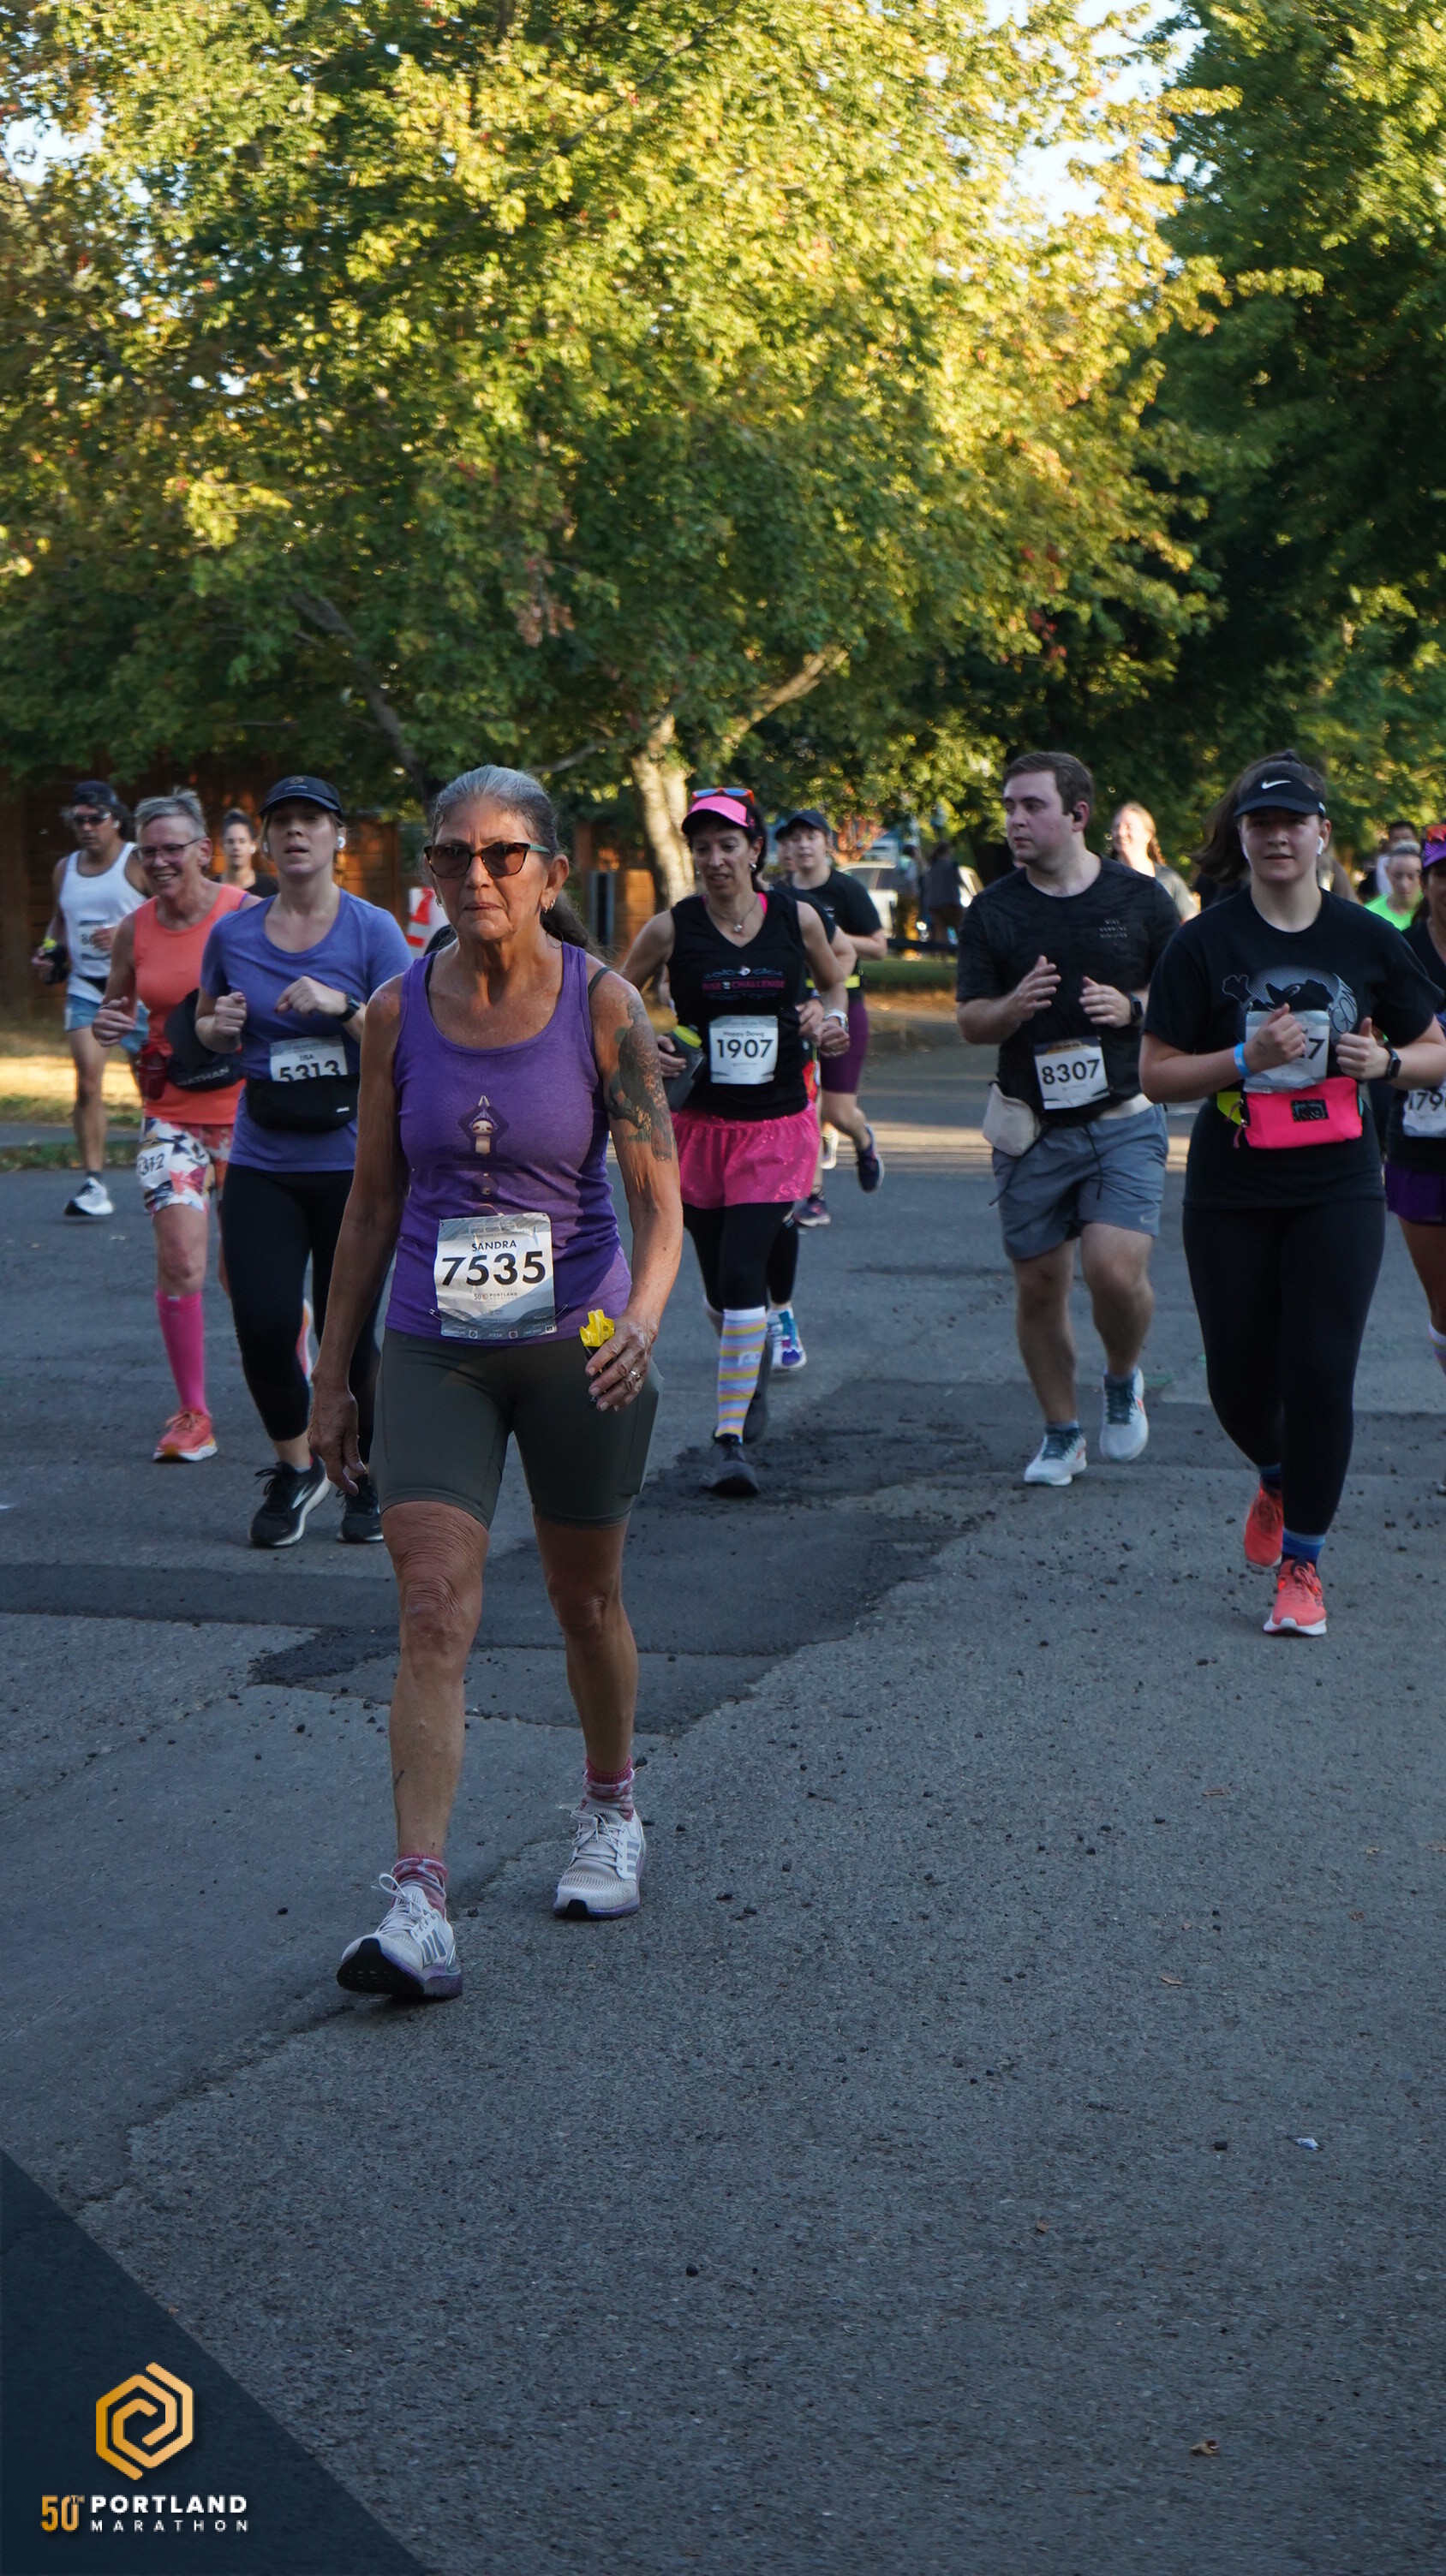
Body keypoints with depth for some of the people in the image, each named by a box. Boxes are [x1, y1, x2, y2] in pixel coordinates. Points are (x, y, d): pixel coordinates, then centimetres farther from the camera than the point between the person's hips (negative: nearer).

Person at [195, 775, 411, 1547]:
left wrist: (344, 1007, -21)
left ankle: (366, 1477, 25)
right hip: (262, 1162, 2)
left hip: (353, 1161, -2)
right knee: (264, 1325, -10)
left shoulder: (372, 931, -3)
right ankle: (293, 1468, 14)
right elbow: (206, 1027, 21)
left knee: (349, 1335, 1)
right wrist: (219, 1026, -2)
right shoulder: (233, 934, 6)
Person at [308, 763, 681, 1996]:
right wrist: (332, 1372, 8)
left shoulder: (602, 1005, -8)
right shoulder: (399, 1014, -1)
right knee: (433, 1611, -12)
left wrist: (642, 1317, -29)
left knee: (586, 1601, 15)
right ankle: (419, 1905, -17)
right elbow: (374, 1202, 7)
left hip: (576, 1341, -1)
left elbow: (659, 1198, -10)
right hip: (435, 1350, 1)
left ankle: (612, 1812, 41)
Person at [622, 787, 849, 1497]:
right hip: (698, 1124, 1)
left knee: (742, 1274, -13)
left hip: (777, 1126, -1)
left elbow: (833, 984, 17)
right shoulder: (671, 929, -5)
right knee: (719, 1284, 10)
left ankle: (731, 1439, -9)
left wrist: (831, 1020, -3)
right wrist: (643, 1043, -13)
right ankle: (754, 1364, 44)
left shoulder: (797, 919, -2)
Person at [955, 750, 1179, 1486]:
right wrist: (1015, 1007, -17)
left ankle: (1124, 1382, 14)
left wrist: (1131, 1007, -12)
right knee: (1038, 1287, 6)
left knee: (1116, 1272, -17)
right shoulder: (993, 911, 3)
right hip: (1032, 1130, 2)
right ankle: (1061, 1434, 23)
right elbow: (969, 1022, 5)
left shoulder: (1140, 899, 1)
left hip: (1123, 1121, -2)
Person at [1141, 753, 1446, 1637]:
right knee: (1239, 1379, 5)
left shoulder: (1369, 940, 3)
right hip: (1231, 1193, 0)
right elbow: (1156, 1072, -3)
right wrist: (1247, 1057, -18)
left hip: (1338, 1189, 0)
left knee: (1321, 1369, -9)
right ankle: (1279, 1480, 40)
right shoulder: (1203, 944, -1)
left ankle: (1302, 1564, 4)